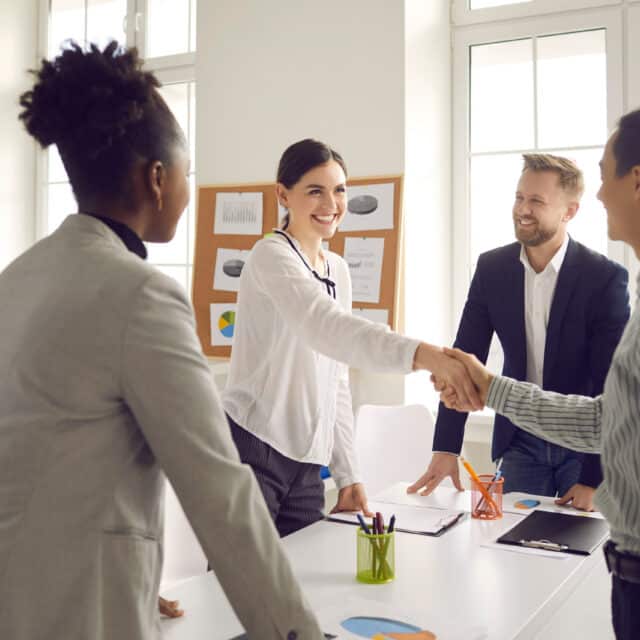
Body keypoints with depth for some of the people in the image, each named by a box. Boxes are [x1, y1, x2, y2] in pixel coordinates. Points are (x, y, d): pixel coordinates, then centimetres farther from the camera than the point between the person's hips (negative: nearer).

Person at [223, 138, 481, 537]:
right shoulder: (272, 256, -11)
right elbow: (327, 326, -32)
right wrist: (423, 355, -47)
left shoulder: (338, 270, 13)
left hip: (305, 466, 7)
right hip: (249, 453, -7)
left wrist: (347, 474, 11)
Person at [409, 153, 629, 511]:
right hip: (521, 440, 3)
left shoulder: (605, 277, -16)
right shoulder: (492, 268, -6)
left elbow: (612, 384, -16)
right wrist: (446, 448, -10)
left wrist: (594, 477, -19)